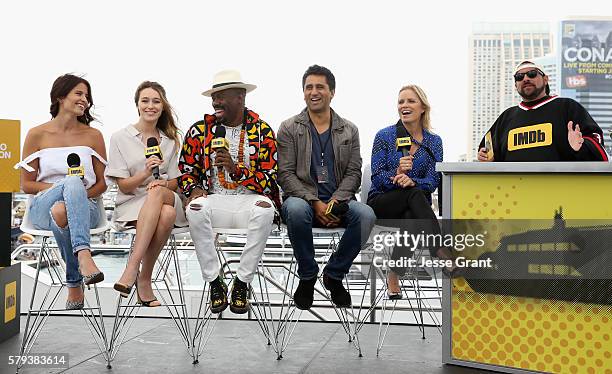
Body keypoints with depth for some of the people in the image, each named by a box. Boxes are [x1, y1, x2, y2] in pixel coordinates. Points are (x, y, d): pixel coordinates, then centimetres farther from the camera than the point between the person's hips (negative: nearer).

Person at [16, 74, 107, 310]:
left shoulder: (93, 136, 10)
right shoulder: (37, 134, 6)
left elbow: (102, 183, 10)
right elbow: (26, 184, 4)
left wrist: (80, 194, -12)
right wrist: (64, 187, -12)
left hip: (84, 207, 1)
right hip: (42, 206, -1)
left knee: (61, 213, -38)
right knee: (73, 182, -36)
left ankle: (74, 284, -39)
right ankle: (84, 255, -49)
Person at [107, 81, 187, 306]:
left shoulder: (170, 141, 15)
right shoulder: (120, 138, 4)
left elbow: (174, 183, 13)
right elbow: (124, 186, -1)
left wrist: (163, 184, -12)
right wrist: (145, 173, -20)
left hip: (167, 199, 3)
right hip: (131, 204, -2)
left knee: (157, 192, -37)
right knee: (167, 214, -37)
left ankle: (138, 271, -35)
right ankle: (143, 278, -30)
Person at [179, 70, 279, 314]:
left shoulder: (262, 131, 1)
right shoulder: (200, 130, 7)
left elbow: (270, 181, -4)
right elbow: (185, 170, 15)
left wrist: (236, 169, -19)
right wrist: (193, 189, -8)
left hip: (249, 200, -1)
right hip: (214, 198, 2)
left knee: (265, 209, -35)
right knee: (195, 209, -32)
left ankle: (242, 283, -21)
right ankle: (215, 283, -19)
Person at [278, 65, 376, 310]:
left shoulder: (349, 130, 14)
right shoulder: (289, 129, 6)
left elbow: (354, 173, 7)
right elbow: (286, 174, -3)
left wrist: (336, 202, -13)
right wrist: (315, 202, -16)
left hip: (338, 202, 2)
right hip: (303, 199, -2)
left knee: (366, 215, -29)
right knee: (296, 209, -38)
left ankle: (334, 275, -6)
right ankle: (307, 276, -14)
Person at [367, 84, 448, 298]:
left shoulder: (434, 141, 8)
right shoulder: (385, 136, 1)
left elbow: (433, 181, -3)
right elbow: (377, 177, -6)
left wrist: (412, 181, -25)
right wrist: (396, 174, -28)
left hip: (414, 206, 2)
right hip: (381, 204, -1)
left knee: (411, 218, -37)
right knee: (415, 194, -35)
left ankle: (394, 276, -32)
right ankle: (441, 251, -45)